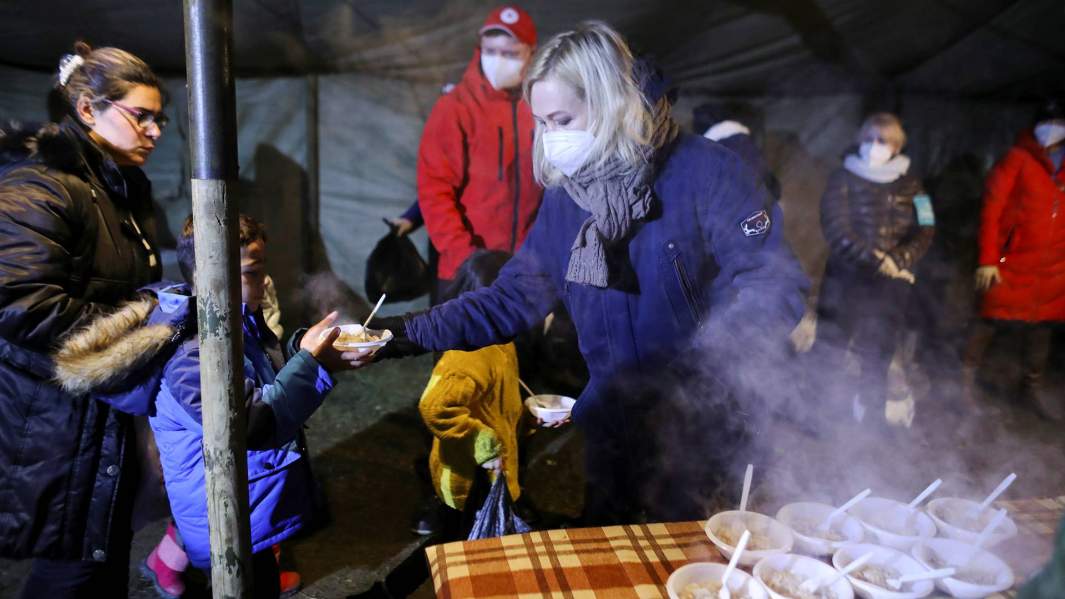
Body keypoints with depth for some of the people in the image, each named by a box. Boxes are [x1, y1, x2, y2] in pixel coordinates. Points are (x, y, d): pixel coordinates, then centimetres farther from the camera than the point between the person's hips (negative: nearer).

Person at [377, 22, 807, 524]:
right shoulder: (565, 197, 2)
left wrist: (694, 366, -33)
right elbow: (513, 298, 5)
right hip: (615, 426, 5)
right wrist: (412, 333, -4)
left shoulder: (704, 171, -15)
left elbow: (774, 287, -19)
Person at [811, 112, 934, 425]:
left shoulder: (909, 184, 8)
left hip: (890, 283, 2)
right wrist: (875, 260, -17)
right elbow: (836, 230, -9)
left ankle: (865, 414, 21)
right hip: (846, 276, -2)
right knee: (829, 348, -4)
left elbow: (924, 232, 1)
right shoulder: (844, 178, 0)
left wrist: (896, 261, -16)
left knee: (877, 355, 8)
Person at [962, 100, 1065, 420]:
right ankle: (968, 374, 21)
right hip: (1012, 261, -5)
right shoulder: (1017, 159, -8)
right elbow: (991, 209, -11)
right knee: (994, 318, 1)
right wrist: (987, 259, -15)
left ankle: (1034, 388, 27)